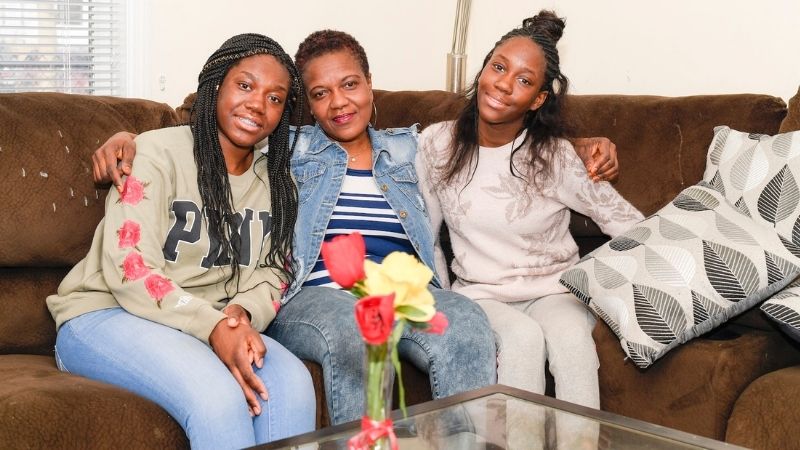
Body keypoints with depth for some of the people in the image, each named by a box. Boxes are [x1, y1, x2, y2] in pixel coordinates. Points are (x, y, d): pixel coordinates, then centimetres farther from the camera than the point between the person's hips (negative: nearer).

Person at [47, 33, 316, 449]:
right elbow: (129, 269, -19)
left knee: (293, 384, -25)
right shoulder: (158, 153, -10)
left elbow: (272, 270, 8)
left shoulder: (275, 179, 9)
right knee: (219, 397, -33)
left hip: (215, 324, 5)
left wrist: (242, 313, -16)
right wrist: (213, 327, -30)